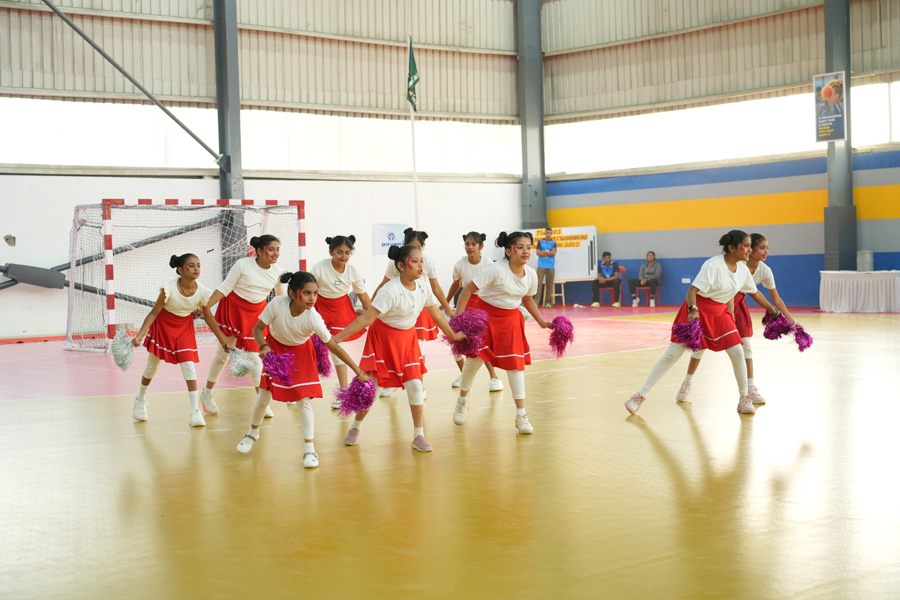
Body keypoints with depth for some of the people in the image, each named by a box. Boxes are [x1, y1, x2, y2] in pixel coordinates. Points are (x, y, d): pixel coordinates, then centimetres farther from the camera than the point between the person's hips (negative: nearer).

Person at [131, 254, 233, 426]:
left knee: (189, 365, -10)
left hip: (184, 327, 2)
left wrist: (224, 341, -1)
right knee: (153, 365, 11)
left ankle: (195, 411, -6)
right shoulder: (169, 289, -30)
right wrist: (140, 334, -29)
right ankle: (140, 400, 36)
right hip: (163, 324, -2)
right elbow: (154, 313, -19)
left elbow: (209, 318, -5)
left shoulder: (202, 292, -20)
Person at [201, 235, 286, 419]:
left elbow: (282, 298, 9)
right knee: (223, 354, 4)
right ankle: (207, 394, 24)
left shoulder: (278, 272, -6)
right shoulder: (243, 265, -17)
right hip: (233, 309, -2)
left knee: (256, 357, -4)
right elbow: (224, 289, -12)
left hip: (256, 314, 2)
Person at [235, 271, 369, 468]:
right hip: (275, 348, 1)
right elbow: (258, 328, -19)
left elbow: (333, 346, -25)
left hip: (300, 352, -1)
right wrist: (263, 346, -40)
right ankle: (253, 433, 35)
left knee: (304, 400, -8)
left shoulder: (313, 318, -33)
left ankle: (309, 449, 1)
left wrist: (358, 372, -23)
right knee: (264, 396, 7)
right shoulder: (277, 304, -33)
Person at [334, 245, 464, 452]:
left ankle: (419, 437, 8)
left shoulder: (424, 289, -9)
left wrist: (452, 335, 20)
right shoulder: (391, 291, -28)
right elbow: (366, 318, -29)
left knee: (415, 385, -2)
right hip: (383, 337, -5)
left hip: (407, 338, 5)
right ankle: (355, 428, 22)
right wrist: (337, 337, -33)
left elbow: (437, 315, 8)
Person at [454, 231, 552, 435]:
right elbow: (469, 289, -22)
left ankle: (521, 416, 3)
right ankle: (462, 400, 25)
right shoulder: (497, 270, -23)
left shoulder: (531, 274, -4)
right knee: (475, 358, -4)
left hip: (511, 319, 5)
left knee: (516, 363, -1)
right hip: (486, 315, -4)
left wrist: (541, 322, 12)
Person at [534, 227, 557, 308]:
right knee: (539, 283, -9)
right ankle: (536, 301, -11)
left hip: (551, 267, 1)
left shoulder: (553, 243, 9)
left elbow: (553, 253, -5)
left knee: (549, 284, 1)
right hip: (541, 266, -1)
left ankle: (548, 302, 6)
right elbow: (538, 252, -3)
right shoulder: (540, 242, 7)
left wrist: (543, 252, -5)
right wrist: (549, 253, -5)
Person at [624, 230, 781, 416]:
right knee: (672, 355, -4)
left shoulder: (743, 269, -2)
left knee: (737, 352, -7)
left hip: (720, 313, 6)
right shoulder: (713, 265, -23)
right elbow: (692, 290, -27)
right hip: (697, 311, -6)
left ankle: (744, 399, 10)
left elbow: (755, 293, 15)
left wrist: (773, 311, 21)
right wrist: (693, 310, -44)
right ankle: (640, 396, 4)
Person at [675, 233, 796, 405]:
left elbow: (776, 299, -4)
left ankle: (750, 388, 5)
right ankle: (687, 383, 14)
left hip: (737, 302, 4)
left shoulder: (765, 271, -13)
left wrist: (792, 322, -3)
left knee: (745, 343, -4)